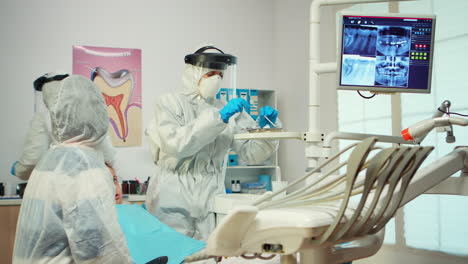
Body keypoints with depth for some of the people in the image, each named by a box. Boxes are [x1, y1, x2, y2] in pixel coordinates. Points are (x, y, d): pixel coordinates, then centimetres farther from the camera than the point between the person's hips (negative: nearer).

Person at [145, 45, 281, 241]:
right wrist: (219, 117, -19)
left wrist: (267, 127, -12)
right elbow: (175, 143, -17)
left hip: (210, 202, 4)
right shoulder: (169, 103, 1)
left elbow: (253, 154, 7)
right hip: (174, 201, -3)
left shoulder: (230, 111, 11)